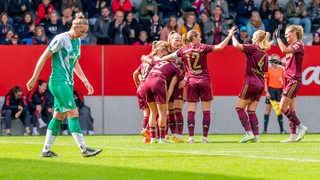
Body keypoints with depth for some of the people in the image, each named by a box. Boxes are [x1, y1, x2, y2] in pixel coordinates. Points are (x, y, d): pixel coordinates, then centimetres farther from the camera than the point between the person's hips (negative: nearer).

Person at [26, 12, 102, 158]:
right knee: (73, 113, -12)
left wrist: (85, 81, 18)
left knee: (59, 116, 8)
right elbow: (43, 58, -10)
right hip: (58, 82, -9)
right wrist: (34, 78, -9)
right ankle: (84, 149, -14)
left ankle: (46, 150, 12)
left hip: (68, 83, 9)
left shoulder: (77, 41, 13)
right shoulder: (61, 39, -13)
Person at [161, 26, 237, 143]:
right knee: (206, 111, 3)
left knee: (191, 110, 1)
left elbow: (168, 57, -1)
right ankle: (205, 137, -3)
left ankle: (191, 137, -7)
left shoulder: (183, 50, 2)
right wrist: (230, 36, -3)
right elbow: (220, 47, -11)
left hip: (191, 82, 2)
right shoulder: (202, 48, -4)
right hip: (204, 81, -2)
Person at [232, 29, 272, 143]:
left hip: (251, 83, -7)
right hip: (260, 84, 7)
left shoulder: (253, 48, -9)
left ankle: (249, 133, -12)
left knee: (239, 108, 0)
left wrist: (232, 35, -2)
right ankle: (256, 136, 3)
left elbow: (237, 45, -19)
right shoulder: (264, 53, 13)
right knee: (251, 111, 10)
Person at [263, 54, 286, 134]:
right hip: (271, 90, -3)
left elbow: (283, 81, 12)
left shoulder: (281, 70, 8)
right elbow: (265, 81, -2)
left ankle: (282, 130, 2)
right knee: (268, 109, -1)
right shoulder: (268, 69, -1)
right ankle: (265, 129, 1)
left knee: (279, 110, 2)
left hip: (279, 90, 3)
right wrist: (266, 91, -10)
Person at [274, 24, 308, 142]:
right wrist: (280, 63, 9)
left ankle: (301, 127, -6)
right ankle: (293, 136, 5)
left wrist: (278, 37, -18)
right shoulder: (291, 47, 17)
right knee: (291, 110, 6)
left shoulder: (299, 45, -11)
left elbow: (284, 50, -28)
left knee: (283, 108, -13)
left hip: (294, 80, -9)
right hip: (288, 80, 9)